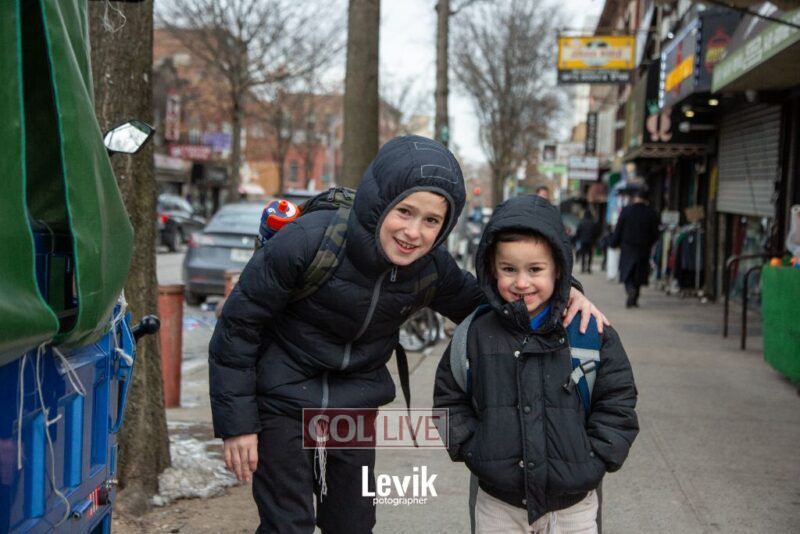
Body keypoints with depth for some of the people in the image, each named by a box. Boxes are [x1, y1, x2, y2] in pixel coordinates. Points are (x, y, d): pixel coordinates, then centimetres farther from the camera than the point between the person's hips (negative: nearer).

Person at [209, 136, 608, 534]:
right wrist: (236, 423, -14)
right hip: (283, 403, -4)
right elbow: (238, 323, -17)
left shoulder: (431, 266, -13)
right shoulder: (306, 242, -27)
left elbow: (477, 300, 7)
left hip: (355, 407, 4)